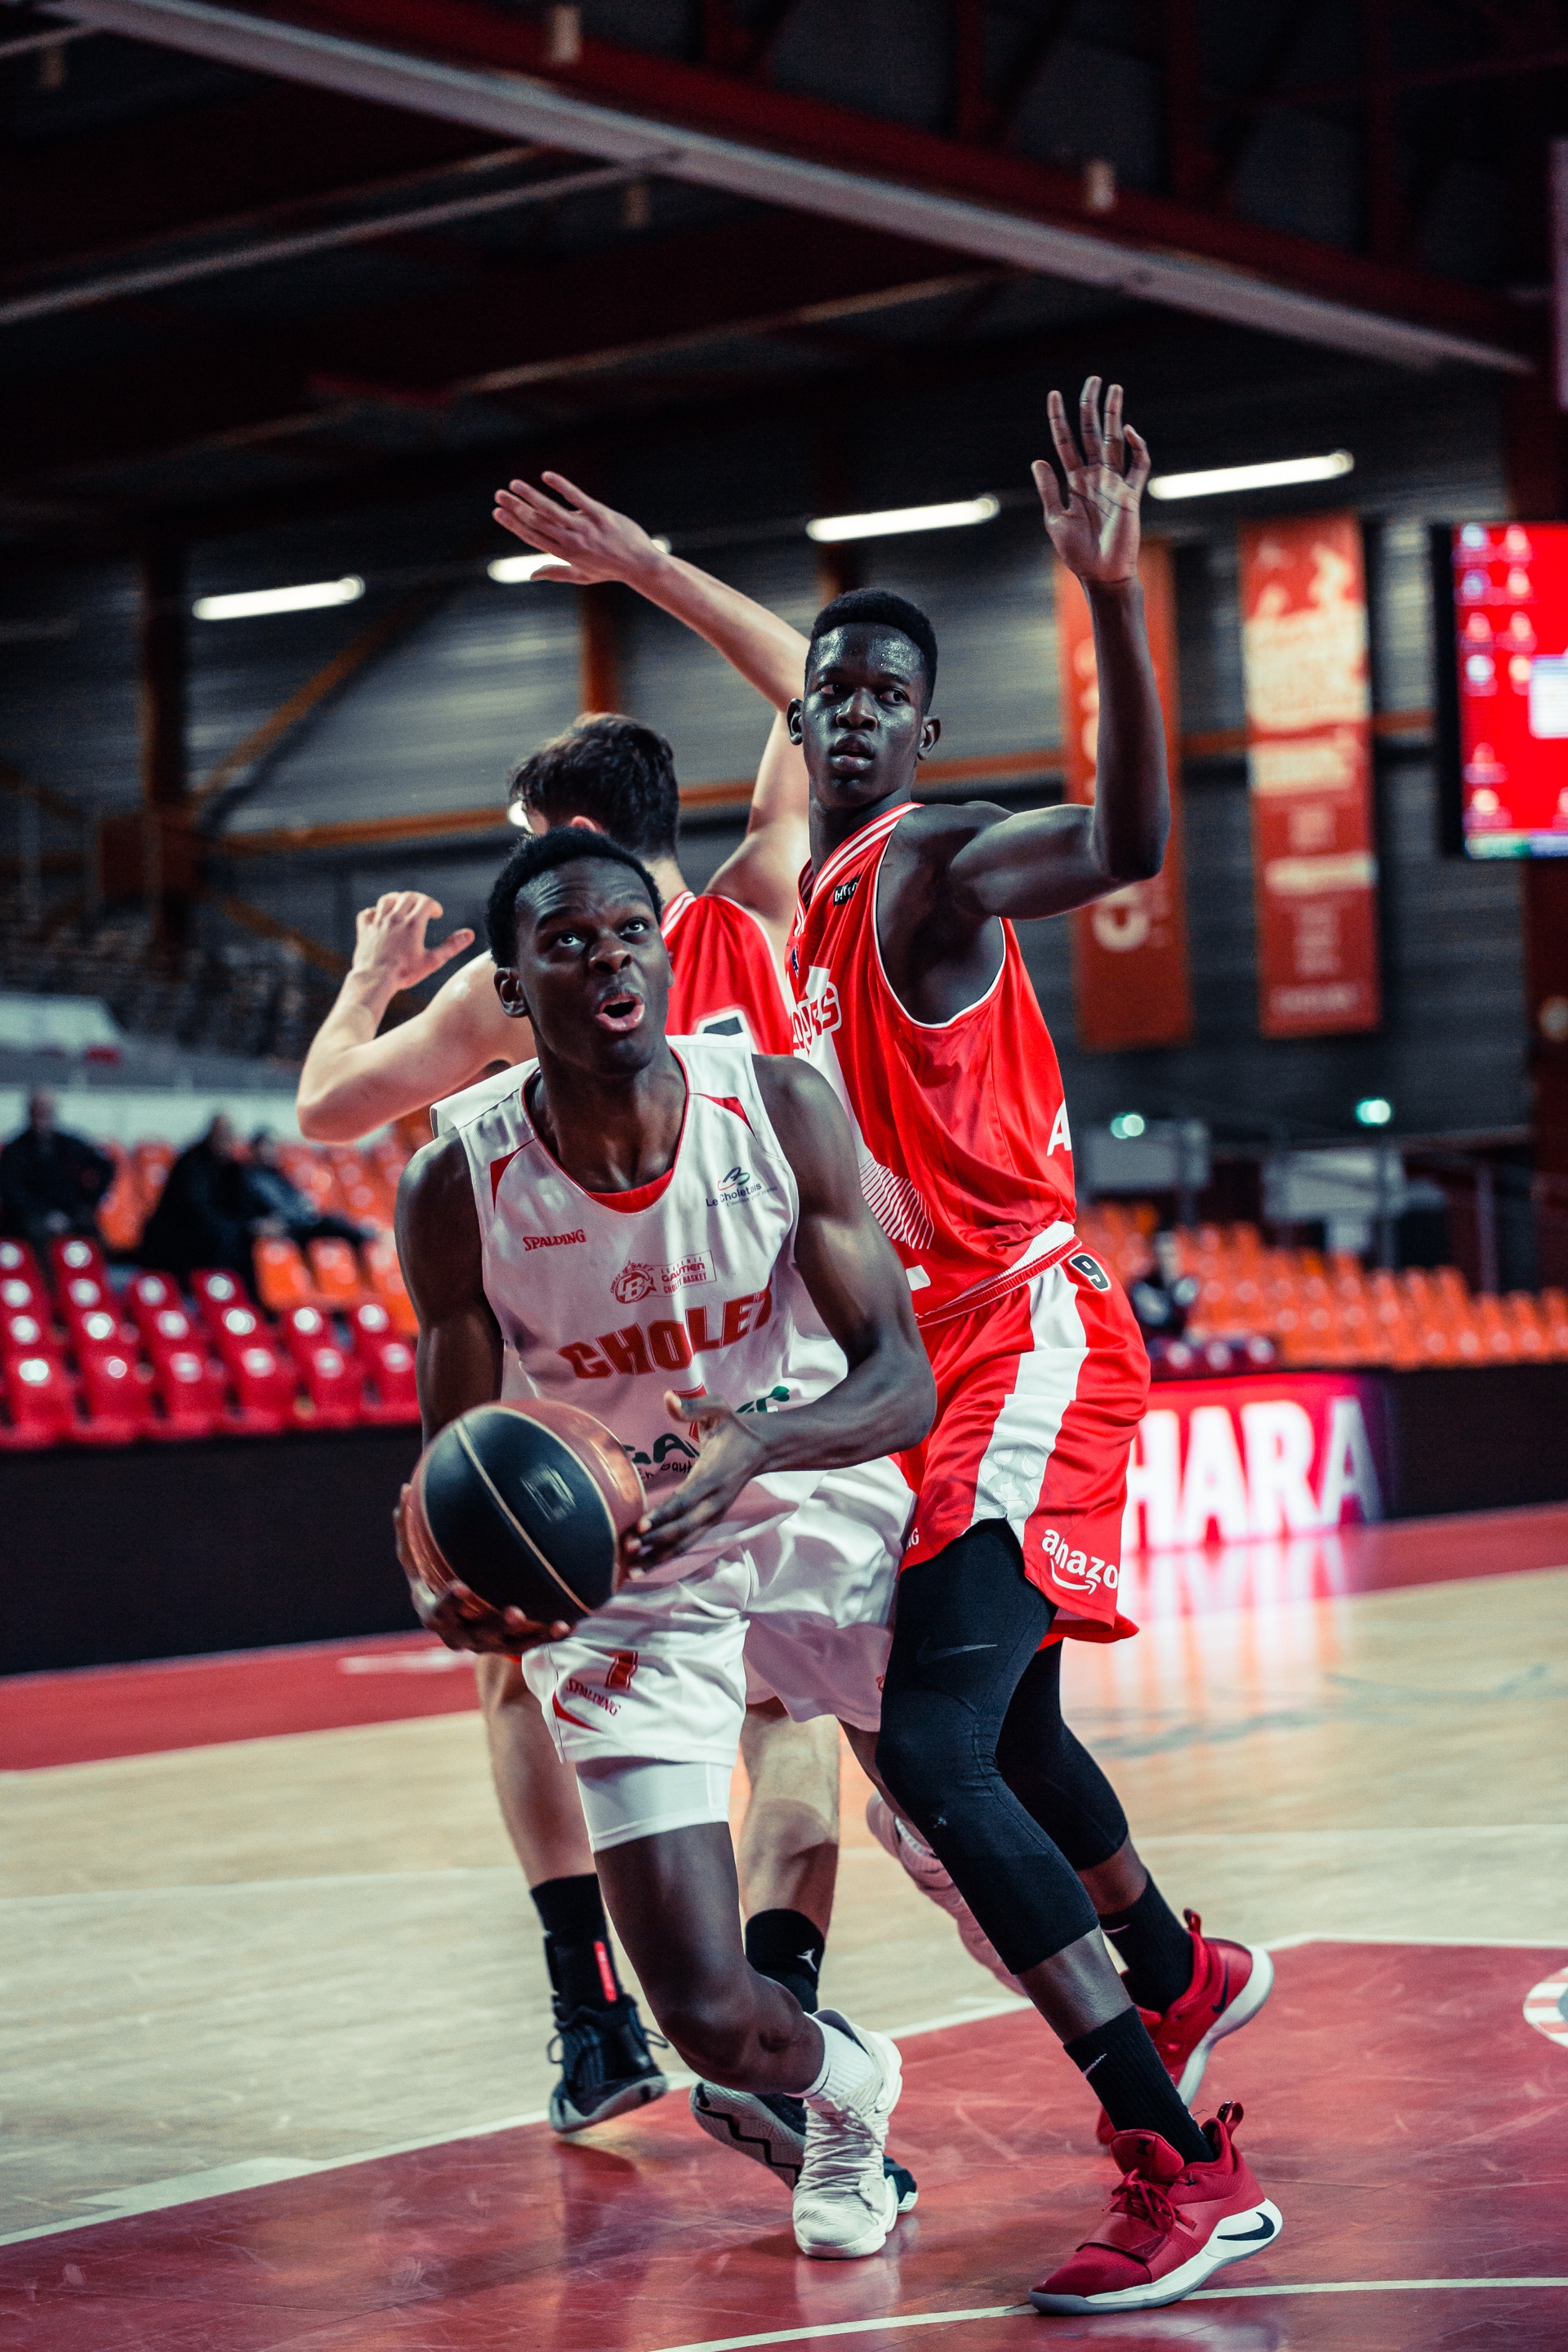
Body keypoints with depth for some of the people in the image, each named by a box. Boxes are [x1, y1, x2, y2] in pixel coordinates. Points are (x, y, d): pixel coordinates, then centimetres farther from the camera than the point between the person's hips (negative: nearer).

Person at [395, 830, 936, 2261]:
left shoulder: (781, 1108, -16)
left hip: (821, 1508, 1)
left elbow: (903, 1381, -17)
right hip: (615, 1578, -1)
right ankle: (845, 2091, 30)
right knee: (710, 2018, -9)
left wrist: (755, 1443, -39)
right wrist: (455, 1585, -32)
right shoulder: (460, 1189, -18)